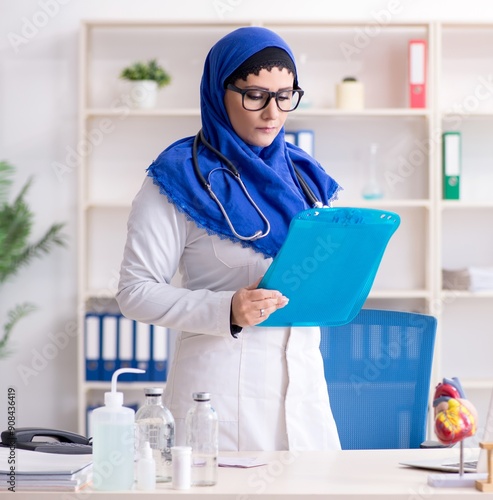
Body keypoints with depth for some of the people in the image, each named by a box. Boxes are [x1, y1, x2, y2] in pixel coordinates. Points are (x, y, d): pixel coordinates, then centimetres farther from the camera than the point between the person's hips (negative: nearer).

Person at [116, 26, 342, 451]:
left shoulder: (303, 175, 11)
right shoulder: (181, 176, -5)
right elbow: (136, 292, -9)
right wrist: (225, 310, -23)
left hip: (304, 380, 5)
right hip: (221, 385, -5)